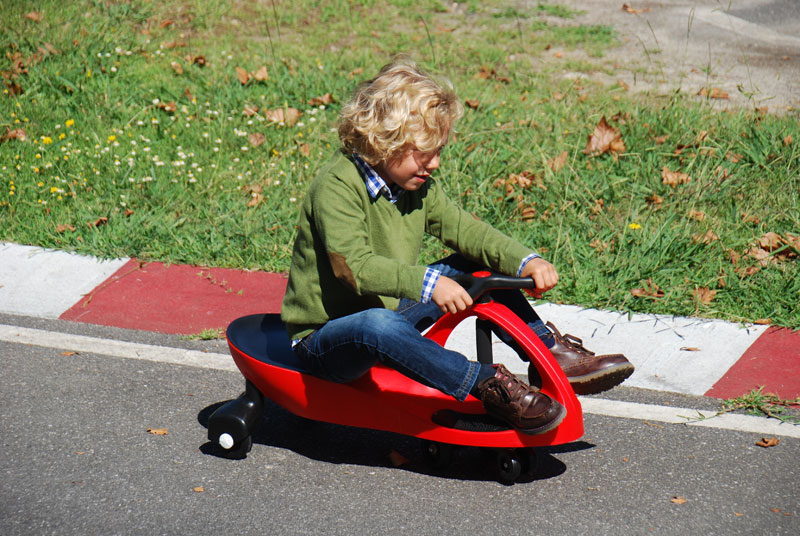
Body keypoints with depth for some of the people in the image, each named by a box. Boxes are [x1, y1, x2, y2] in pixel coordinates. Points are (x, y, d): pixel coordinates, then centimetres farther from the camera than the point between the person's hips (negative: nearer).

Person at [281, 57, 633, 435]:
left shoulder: (416, 184, 3)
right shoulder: (335, 186, -23)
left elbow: (460, 226, -3)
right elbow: (354, 265, -35)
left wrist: (525, 261, -19)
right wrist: (427, 283, -48)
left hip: (386, 315, 8)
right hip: (323, 340, -8)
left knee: (477, 267, 2)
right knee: (377, 323, -42)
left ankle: (551, 351, 3)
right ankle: (489, 386, -37)